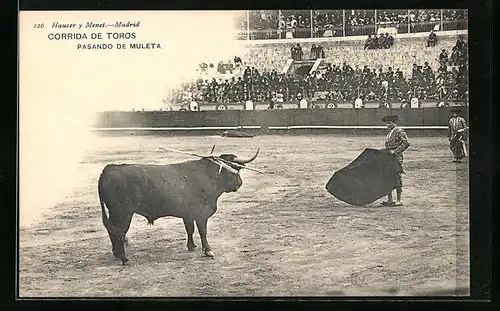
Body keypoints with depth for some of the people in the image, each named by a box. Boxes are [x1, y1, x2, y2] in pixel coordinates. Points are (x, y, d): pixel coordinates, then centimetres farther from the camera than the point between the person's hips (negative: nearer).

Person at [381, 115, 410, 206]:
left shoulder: (399, 131, -9)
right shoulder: (390, 133, 18)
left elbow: (406, 143, -19)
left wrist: (395, 151, -21)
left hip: (396, 158, -9)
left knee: (397, 178, -4)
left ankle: (399, 200, 1)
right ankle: (389, 200, 14)